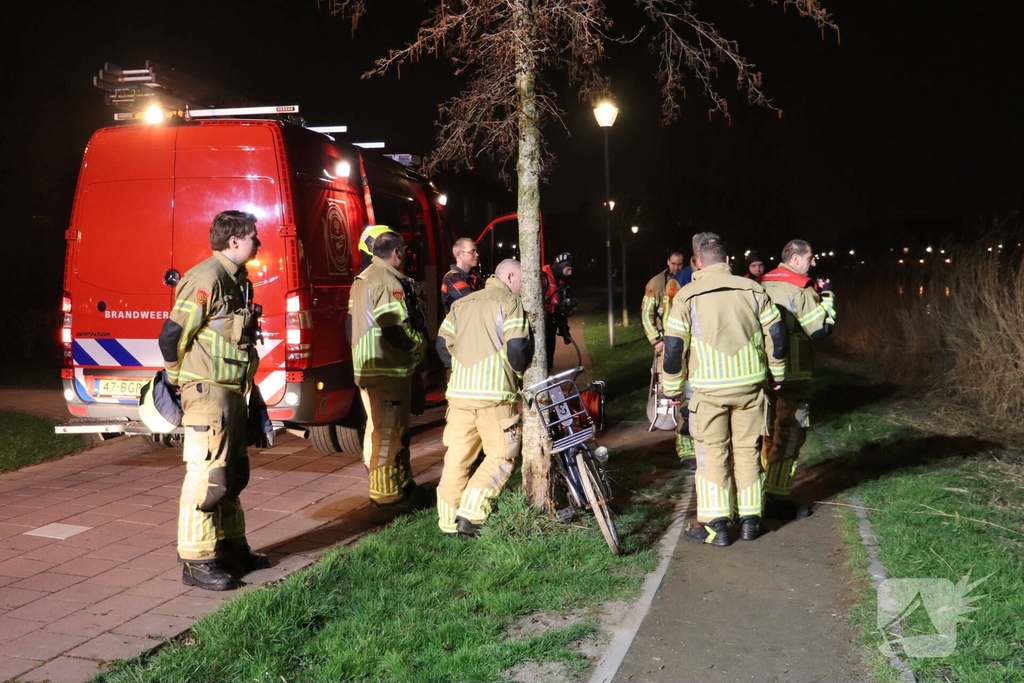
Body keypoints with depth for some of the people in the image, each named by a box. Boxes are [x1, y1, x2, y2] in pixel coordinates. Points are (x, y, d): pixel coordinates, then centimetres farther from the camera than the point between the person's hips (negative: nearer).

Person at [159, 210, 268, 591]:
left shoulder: (237, 279, 13)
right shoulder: (207, 279, -16)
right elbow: (172, 336, -18)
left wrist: (243, 388, 17)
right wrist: (181, 381, -4)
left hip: (232, 392, 10)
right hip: (207, 392, -10)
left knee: (233, 474, 16)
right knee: (207, 477, -5)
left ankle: (231, 547, 28)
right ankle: (197, 562, 3)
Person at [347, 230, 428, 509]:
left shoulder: (362, 279, 14)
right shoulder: (388, 283, -18)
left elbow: (352, 324, 18)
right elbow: (397, 331, -23)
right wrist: (420, 344, -6)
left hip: (366, 367, 10)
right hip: (387, 370, -10)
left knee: (394, 428, 18)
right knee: (386, 432, -3)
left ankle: (402, 484, 28)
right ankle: (386, 494, 4)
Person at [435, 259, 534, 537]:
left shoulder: (462, 303, 18)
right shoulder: (509, 302, -2)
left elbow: (443, 344, 15)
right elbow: (517, 348, -12)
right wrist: (518, 371, 7)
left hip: (459, 390, 6)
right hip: (494, 393, -6)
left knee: (457, 456, 10)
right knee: (501, 455, 3)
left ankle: (448, 520, 12)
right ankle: (470, 515, -7)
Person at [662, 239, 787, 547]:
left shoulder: (687, 296, -2)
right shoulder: (752, 289, 5)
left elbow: (674, 346, -4)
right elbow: (776, 334, 5)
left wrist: (673, 388, 6)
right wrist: (776, 373, 18)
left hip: (709, 389, -2)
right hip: (750, 385, 2)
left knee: (712, 453, 5)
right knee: (747, 450, 12)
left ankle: (715, 526, 5)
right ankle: (750, 520, 18)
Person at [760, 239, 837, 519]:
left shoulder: (763, 285, 10)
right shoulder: (800, 290, -14)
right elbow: (821, 329, -13)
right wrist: (826, 296, 0)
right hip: (791, 374, -8)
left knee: (770, 431, 18)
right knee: (789, 434, -1)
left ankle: (763, 491, 26)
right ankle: (778, 499, 0)